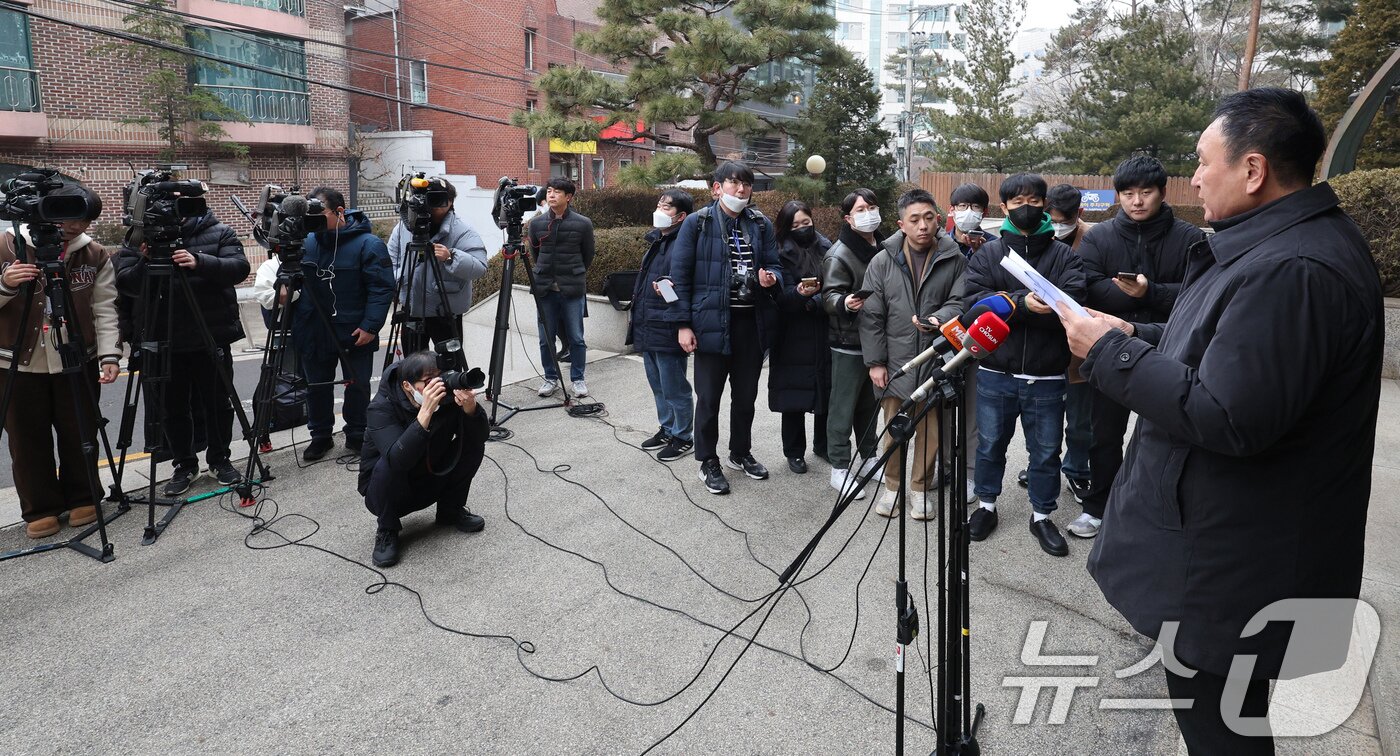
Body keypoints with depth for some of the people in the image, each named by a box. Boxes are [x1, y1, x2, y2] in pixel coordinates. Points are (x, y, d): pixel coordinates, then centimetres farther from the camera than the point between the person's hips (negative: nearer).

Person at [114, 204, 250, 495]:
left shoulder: (219, 233, 1)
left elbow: (239, 268, -13)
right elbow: (124, 283, -4)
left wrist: (200, 262, -29)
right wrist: (145, 262, -23)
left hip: (212, 338, -1)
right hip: (162, 342, 1)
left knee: (218, 402, 9)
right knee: (173, 408, 8)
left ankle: (220, 460, 26)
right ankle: (184, 465, 23)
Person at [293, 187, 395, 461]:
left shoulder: (368, 244, -13)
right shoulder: (306, 241, 3)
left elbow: (382, 289, -15)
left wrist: (370, 326, -20)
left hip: (354, 334, -4)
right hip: (313, 333, 5)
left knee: (358, 387, 8)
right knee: (316, 387, 14)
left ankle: (357, 436, 25)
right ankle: (320, 436, 29)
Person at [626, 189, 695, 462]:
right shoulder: (656, 241, 15)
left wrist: (672, 287, -40)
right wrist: (635, 312, 26)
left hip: (667, 332, -10)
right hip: (648, 329, 10)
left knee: (674, 389, 1)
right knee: (658, 386, 20)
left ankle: (683, 437, 16)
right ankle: (667, 429, 34)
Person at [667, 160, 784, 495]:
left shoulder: (761, 225, 7)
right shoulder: (697, 223, -4)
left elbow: (774, 265, 14)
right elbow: (680, 276, -5)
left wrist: (771, 278, -11)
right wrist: (683, 324, -10)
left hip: (752, 322, 4)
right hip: (712, 321, -4)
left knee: (746, 394, 16)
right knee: (709, 396, 5)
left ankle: (740, 453, 35)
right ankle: (708, 462, 21)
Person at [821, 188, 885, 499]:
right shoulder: (839, 254, -12)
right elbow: (829, 296, -19)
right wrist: (844, 302, -40)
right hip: (849, 343, -7)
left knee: (870, 403, 17)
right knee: (844, 407, 0)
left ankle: (868, 458, 31)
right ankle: (840, 468, 8)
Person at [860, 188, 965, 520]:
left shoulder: (954, 259, -3)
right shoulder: (883, 261, -1)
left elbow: (960, 302, -6)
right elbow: (871, 316, 0)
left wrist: (938, 319, -28)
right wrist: (874, 362, -2)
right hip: (895, 362, 0)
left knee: (931, 428, 9)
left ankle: (921, 486, 27)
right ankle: (892, 485, 26)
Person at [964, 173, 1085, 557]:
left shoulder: (1063, 255, 2)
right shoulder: (987, 254, 4)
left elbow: (1074, 301, -16)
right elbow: (974, 299, -12)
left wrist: (1007, 303, -26)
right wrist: (1023, 303, -26)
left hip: (1046, 377, 0)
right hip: (995, 373, 1)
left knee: (1046, 451, 11)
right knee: (990, 444, 15)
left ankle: (1042, 516, 29)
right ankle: (986, 505, 33)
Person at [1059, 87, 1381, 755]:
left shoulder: (1292, 271, -27)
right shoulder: (1286, 244, 9)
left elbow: (1225, 418, -29)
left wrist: (1111, 352, -20)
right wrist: (1135, 336, 5)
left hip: (1231, 572, -10)